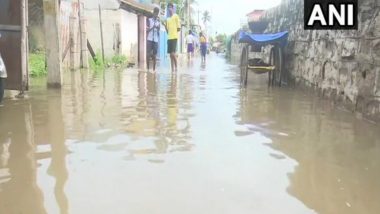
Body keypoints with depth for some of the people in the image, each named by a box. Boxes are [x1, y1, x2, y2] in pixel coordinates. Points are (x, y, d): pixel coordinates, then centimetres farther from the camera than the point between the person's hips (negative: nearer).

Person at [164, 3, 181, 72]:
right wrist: (165, 25, 5)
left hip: (174, 37, -7)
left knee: (173, 53, -16)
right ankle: (172, 69, 4)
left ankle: (176, 67, -5)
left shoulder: (176, 16, 1)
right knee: (171, 54, 3)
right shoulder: (167, 19, 21)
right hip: (169, 37, 7)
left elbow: (179, 28, -3)